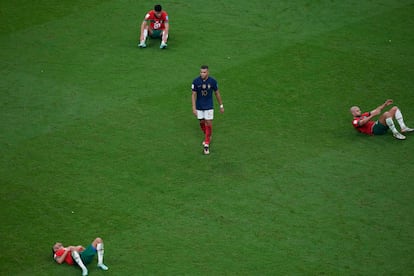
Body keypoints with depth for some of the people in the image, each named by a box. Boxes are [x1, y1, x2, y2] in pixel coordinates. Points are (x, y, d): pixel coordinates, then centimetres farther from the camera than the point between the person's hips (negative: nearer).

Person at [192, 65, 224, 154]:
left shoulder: (213, 81, -12)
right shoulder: (196, 81, -13)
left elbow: (217, 93, 1)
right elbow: (193, 95, -9)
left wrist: (221, 106, 7)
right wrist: (194, 108, -15)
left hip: (209, 106, -1)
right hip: (199, 107, 1)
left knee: (209, 124, -6)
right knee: (202, 122, 13)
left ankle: (206, 144, 1)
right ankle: (207, 137, 41)